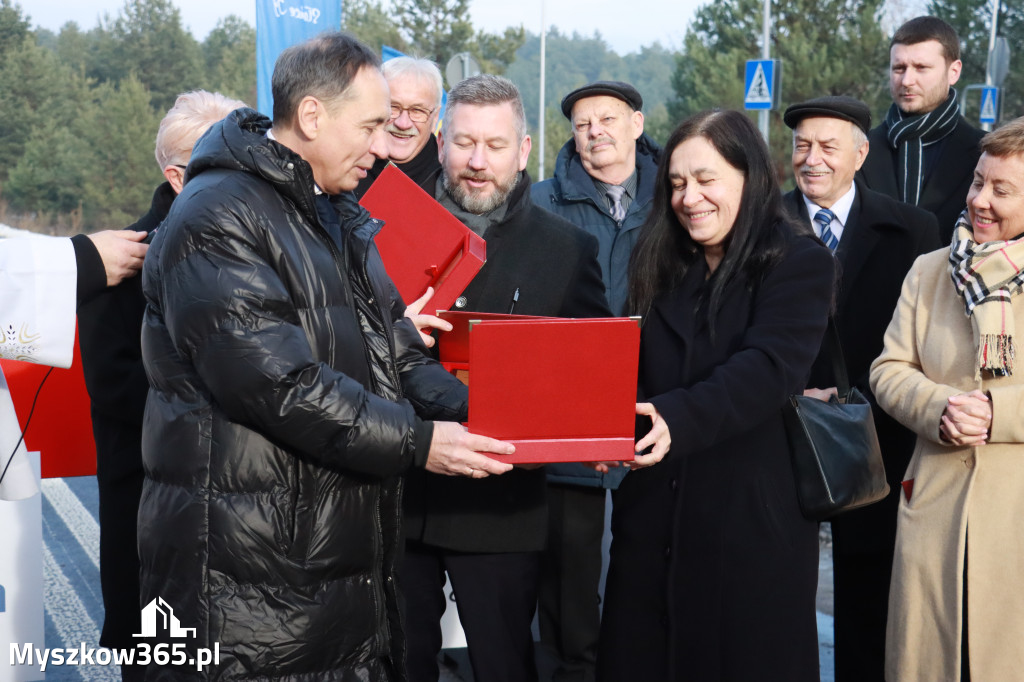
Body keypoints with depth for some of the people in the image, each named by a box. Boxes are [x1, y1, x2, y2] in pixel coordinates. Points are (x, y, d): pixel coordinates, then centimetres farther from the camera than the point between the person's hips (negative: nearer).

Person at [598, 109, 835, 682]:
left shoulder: (800, 263, -5)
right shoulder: (660, 267, 13)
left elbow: (768, 369, -19)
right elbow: (632, 372, 11)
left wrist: (677, 419, -33)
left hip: (754, 520, -5)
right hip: (653, 513, 5)